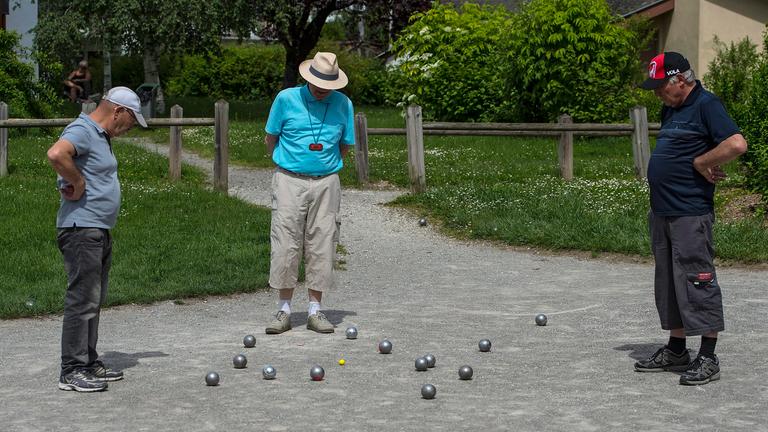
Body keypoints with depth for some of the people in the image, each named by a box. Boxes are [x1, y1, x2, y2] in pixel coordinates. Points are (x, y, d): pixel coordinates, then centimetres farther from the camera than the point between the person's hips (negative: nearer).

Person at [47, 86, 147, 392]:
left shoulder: (101, 136, 18)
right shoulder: (81, 131, -14)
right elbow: (56, 154, -34)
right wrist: (78, 183, -22)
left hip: (100, 231, 10)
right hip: (81, 229, -10)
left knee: (93, 301, 14)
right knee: (82, 300, -10)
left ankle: (89, 364, 21)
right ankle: (72, 371, -7)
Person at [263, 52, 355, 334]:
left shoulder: (343, 104, 3)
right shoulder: (286, 99, -2)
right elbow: (270, 139, 9)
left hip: (326, 183, 2)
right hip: (289, 181, -2)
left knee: (322, 246, 1)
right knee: (286, 243, -5)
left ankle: (315, 310, 8)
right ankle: (284, 310, 2)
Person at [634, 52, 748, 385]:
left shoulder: (706, 105, -11)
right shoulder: (670, 110, 17)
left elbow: (737, 144, -24)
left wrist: (700, 163, -14)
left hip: (691, 214, -10)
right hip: (662, 213, 10)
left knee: (696, 282, -7)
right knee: (668, 283, 14)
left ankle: (708, 359, -2)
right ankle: (676, 351, 24)